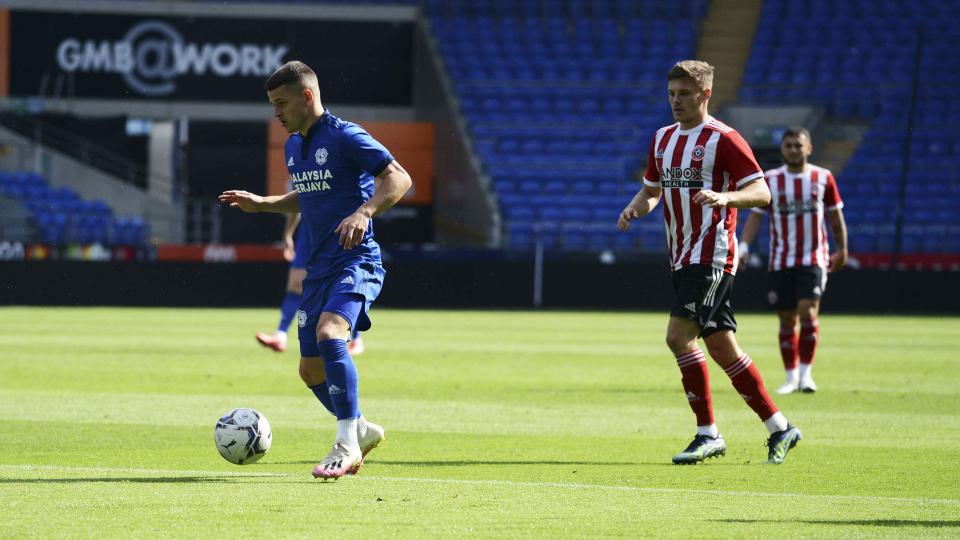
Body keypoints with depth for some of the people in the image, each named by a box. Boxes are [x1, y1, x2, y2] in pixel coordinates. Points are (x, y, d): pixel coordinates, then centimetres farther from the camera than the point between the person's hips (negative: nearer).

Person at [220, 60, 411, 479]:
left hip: (356, 262, -9)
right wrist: (260, 204, 19)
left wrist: (364, 213, -30)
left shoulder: (344, 137, -11)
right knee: (311, 370, 9)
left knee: (329, 334, -32)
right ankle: (361, 430, 33)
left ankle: (347, 444, -27)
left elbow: (399, 179, -16)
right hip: (318, 268, 9)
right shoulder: (293, 146, 15)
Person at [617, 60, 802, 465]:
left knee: (679, 336, -18)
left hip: (711, 256, -8)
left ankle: (708, 434, -11)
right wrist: (635, 207, 2)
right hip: (681, 259, 8)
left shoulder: (723, 139, -9)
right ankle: (779, 427, 15)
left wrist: (723, 197, -32)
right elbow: (652, 189, 25)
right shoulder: (663, 139, 15)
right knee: (720, 346, 8)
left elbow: (761, 193, -13)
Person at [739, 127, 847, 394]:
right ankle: (791, 377, 15)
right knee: (787, 319, 4)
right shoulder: (770, 180, 1)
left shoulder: (823, 178, 3)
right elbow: (755, 215, 1)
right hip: (781, 260, 1)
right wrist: (743, 246, -13)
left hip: (813, 259, -1)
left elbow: (835, 216, 12)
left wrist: (842, 250, 16)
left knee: (808, 313, -17)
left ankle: (806, 373, -6)